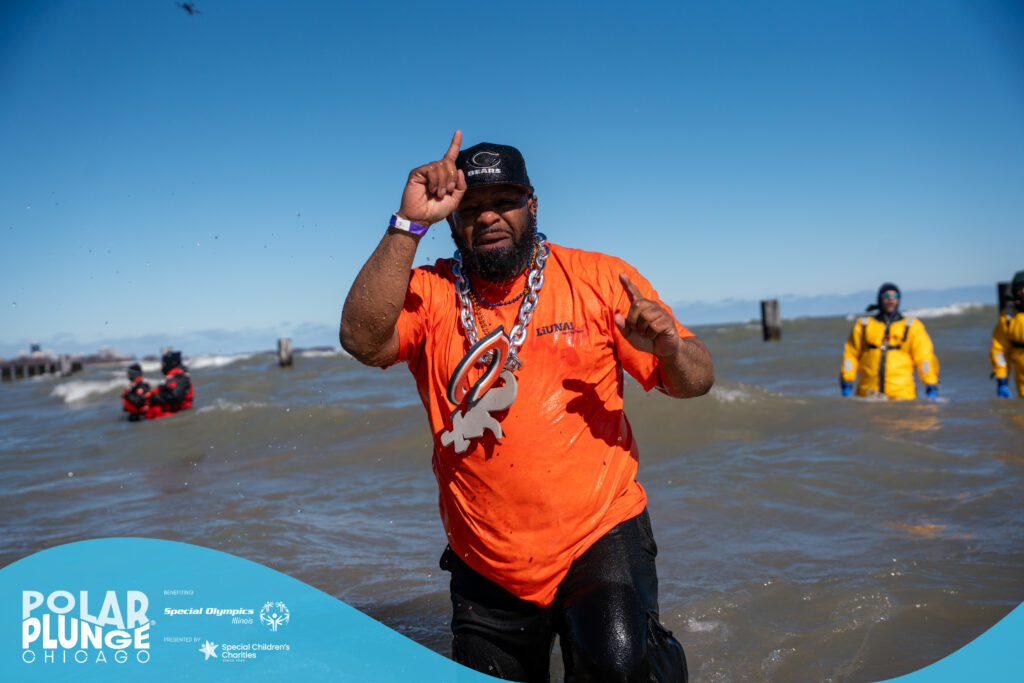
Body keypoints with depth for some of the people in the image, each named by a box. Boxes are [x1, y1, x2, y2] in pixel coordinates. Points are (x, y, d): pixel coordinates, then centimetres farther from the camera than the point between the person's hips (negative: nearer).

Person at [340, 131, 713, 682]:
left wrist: (668, 346, -23)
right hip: (486, 563, 2)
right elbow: (362, 340, -21)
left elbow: (695, 382, 0)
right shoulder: (428, 295, 0)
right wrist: (408, 225, -25)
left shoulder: (599, 279, 0)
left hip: (600, 535, -2)